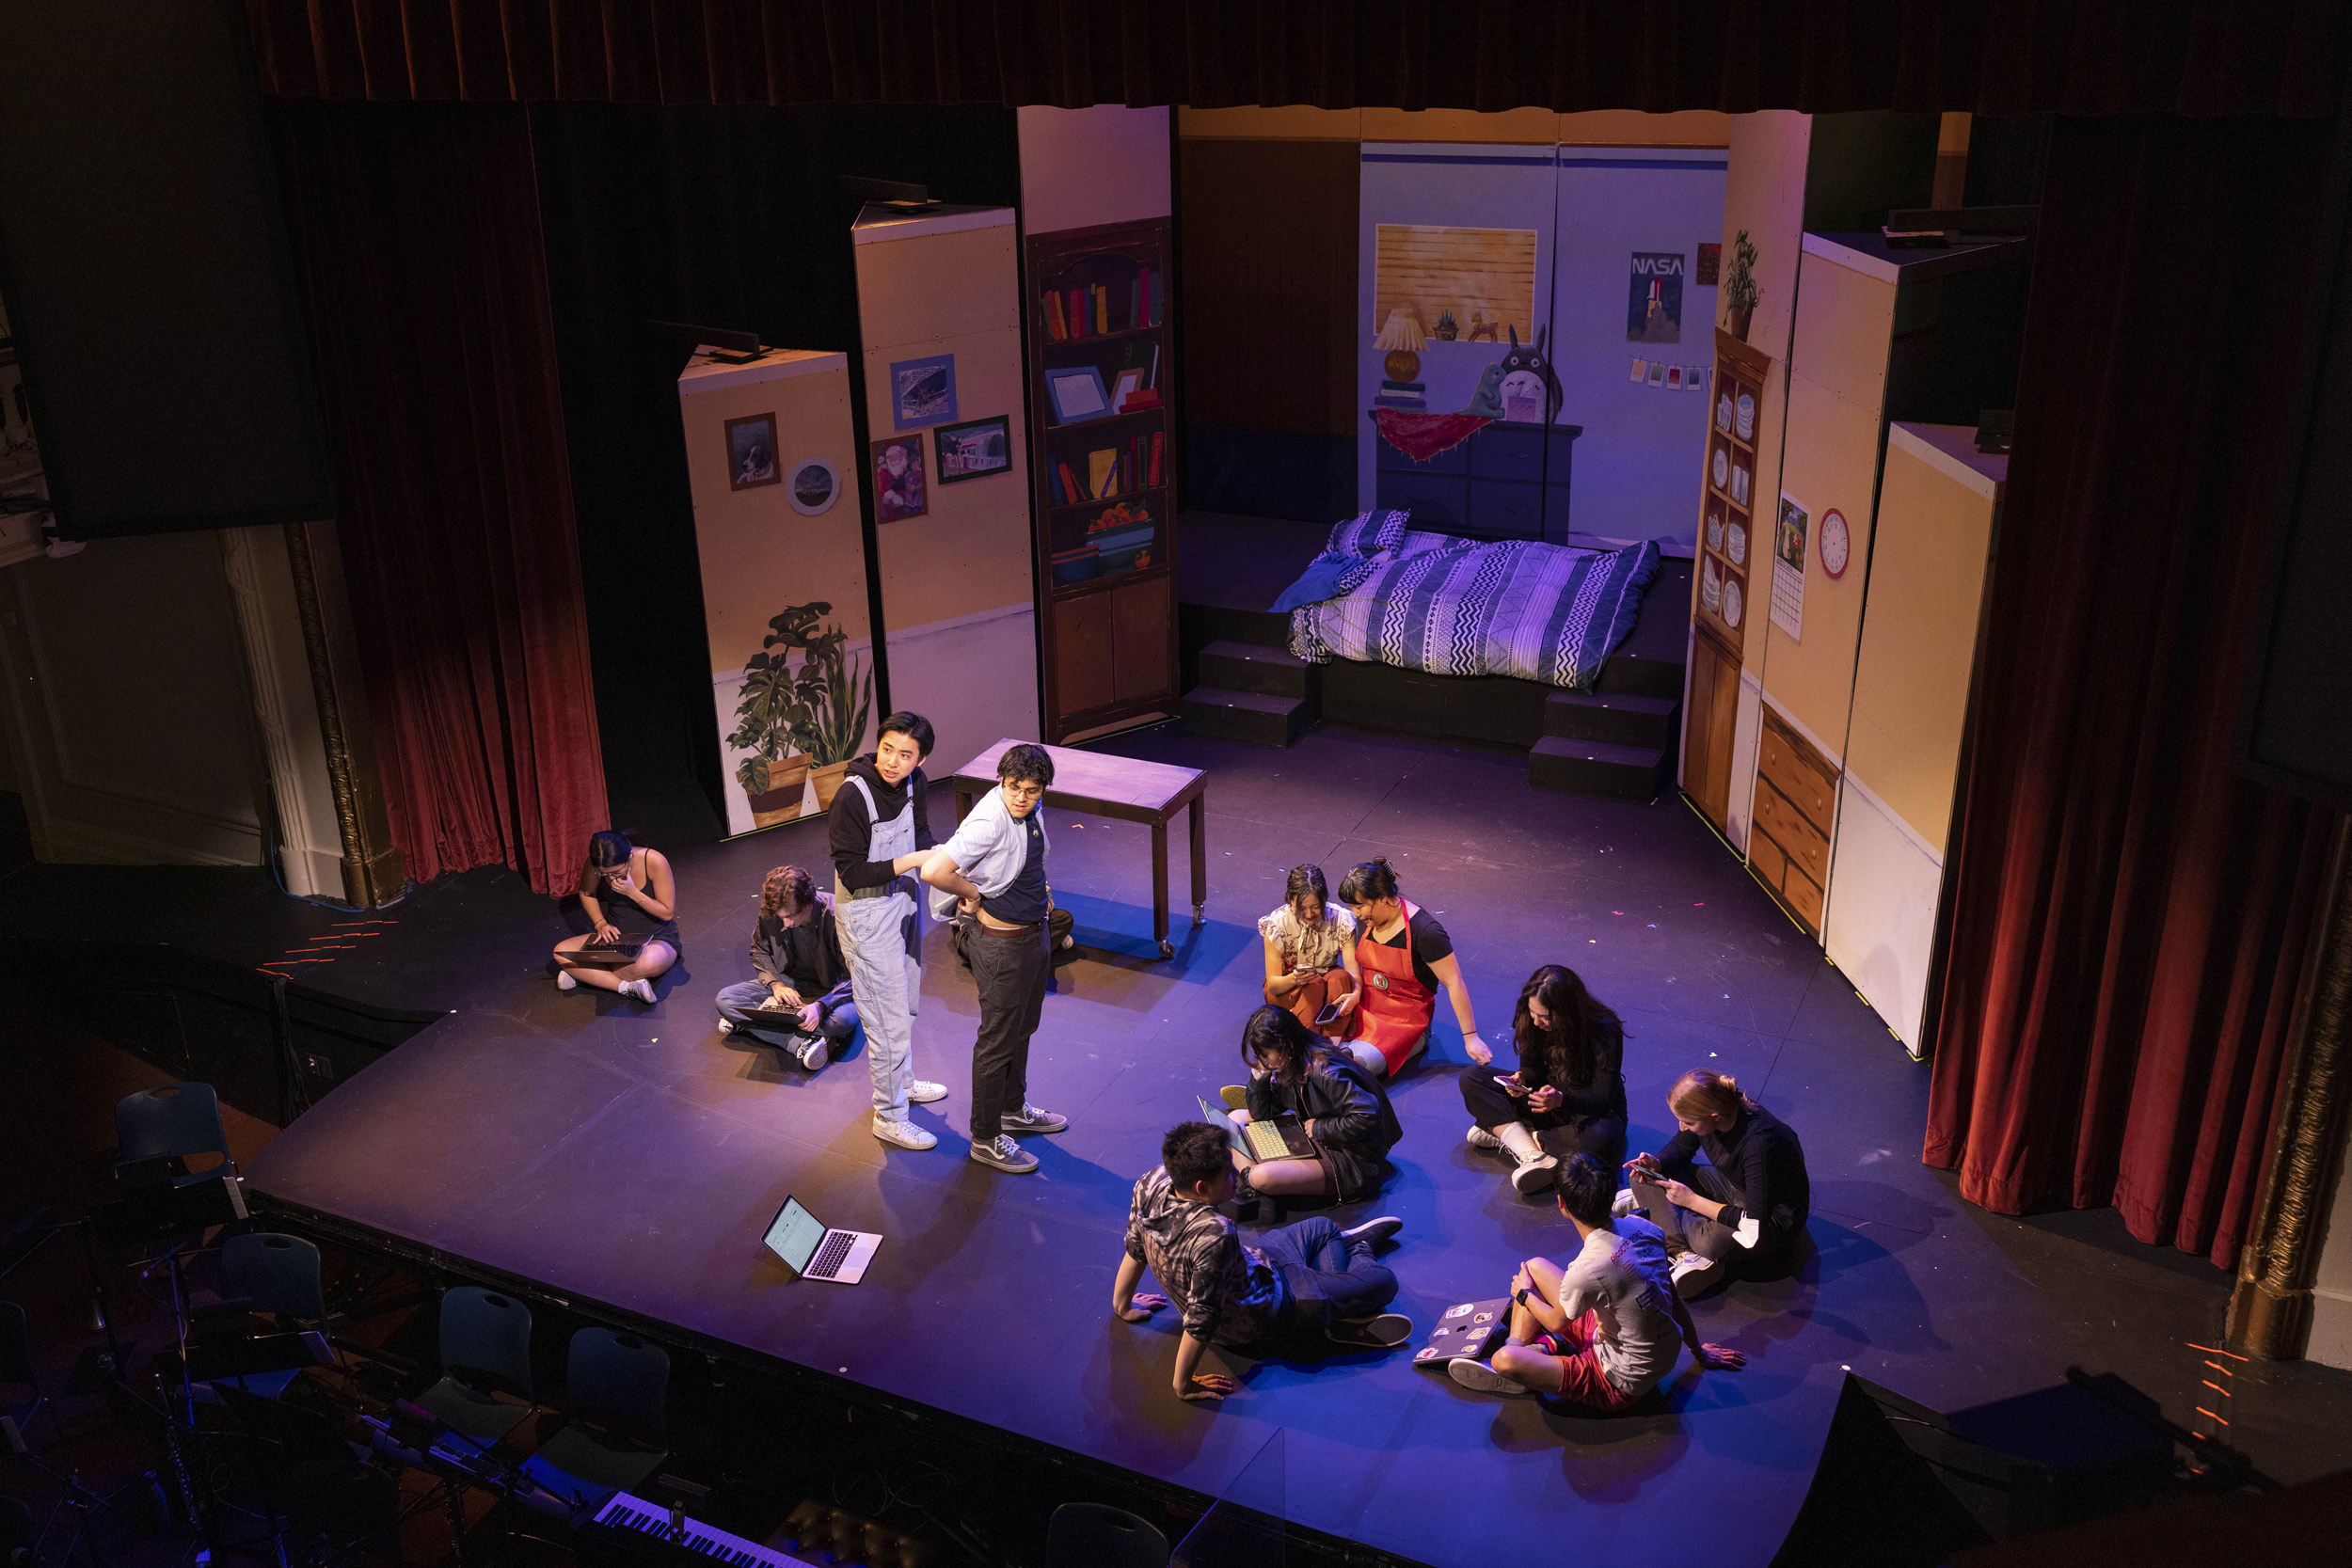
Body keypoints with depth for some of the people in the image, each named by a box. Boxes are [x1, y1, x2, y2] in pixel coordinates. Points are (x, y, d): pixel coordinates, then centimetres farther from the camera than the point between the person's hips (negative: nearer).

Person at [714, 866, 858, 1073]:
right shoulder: (770, 912, -14)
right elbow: (759, 951, 7)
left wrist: (821, 1005, -38)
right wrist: (776, 984, -12)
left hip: (830, 989, -4)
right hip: (790, 983, 4)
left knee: (846, 1018, -39)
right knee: (725, 999, -18)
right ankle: (802, 1044, -32)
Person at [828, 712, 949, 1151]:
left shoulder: (915, 784, -7)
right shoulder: (852, 797, -28)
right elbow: (852, 873, -25)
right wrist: (908, 862, -30)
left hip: (904, 900, 8)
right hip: (867, 913, -8)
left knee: (906, 1002, 25)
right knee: (888, 1016, 0)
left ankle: (902, 1081, 47)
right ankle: (889, 1115, 15)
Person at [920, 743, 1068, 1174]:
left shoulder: (1029, 811, -3)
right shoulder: (989, 822, -31)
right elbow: (934, 871, -41)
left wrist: (1036, 888, 9)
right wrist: (972, 892, -24)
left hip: (1032, 933, 9)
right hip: (1000, 944, -9)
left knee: (1022, 1028, 25)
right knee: (998, 1040, 5)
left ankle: (1013, 1109, 46)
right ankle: (986, 1139, 20)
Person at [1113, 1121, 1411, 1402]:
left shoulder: (1153, 1182, -22)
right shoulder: (1214, 1234, -44)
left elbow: (1134, 1250, -6)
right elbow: (1200, 1320, -36)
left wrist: (1122, 1307, 10)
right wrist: (1184, 1386, -23)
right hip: (1264, 1325, -7)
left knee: (1322, 1228, 25)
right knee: (1384, 1281, 12)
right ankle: (1359, 1250, 43)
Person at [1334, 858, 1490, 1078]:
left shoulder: (1424, 931, -22)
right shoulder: (1366, 920, 0)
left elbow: (1454, 983, -17)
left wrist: (1470, 1037, -16)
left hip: (1405, 1020, -5)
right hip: (1366, 1010, 6)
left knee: (1357, 1062, -27)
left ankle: (1416, 1042, 0)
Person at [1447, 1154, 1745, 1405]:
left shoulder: (1587, 1271, -33)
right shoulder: (1641, 1227, -13)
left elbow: (1557, 1323, -12)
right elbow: (1674, 1299, 2)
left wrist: (1525, 1295, 10)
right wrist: (1698, 1353, 18)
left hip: (1621, 1383, -8)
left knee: (1504, 1361, -24)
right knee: (1535, 1267, 9)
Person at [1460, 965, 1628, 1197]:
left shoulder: (1605, 1032, -26)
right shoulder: (1532, 1022, -12)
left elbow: (1603, 1099, -26)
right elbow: (1533, 1069, 2)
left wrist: (1561, 1099, -44)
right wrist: (1521, 1080, -23)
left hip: (1592, 1110, -5)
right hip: (1546, 1097, 5)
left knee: (1599, 1138, -42)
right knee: (1472, 1078, -13)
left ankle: (1501, 1130, -24)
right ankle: (1532, 1156, -31)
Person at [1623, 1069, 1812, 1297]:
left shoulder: (1760, 1142, -36)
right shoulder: (1705, 1111, -17)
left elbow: (1754, 1225, -32)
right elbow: (1680, 1148, 5)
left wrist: (1692, 1200, -26)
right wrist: (1656, 1165, -17)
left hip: (1773, 1216, -7)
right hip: (1730, 1186, 8)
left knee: (1712, 1242, -38)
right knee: (1643, 1177, -10)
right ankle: (1681, 1253, -22)